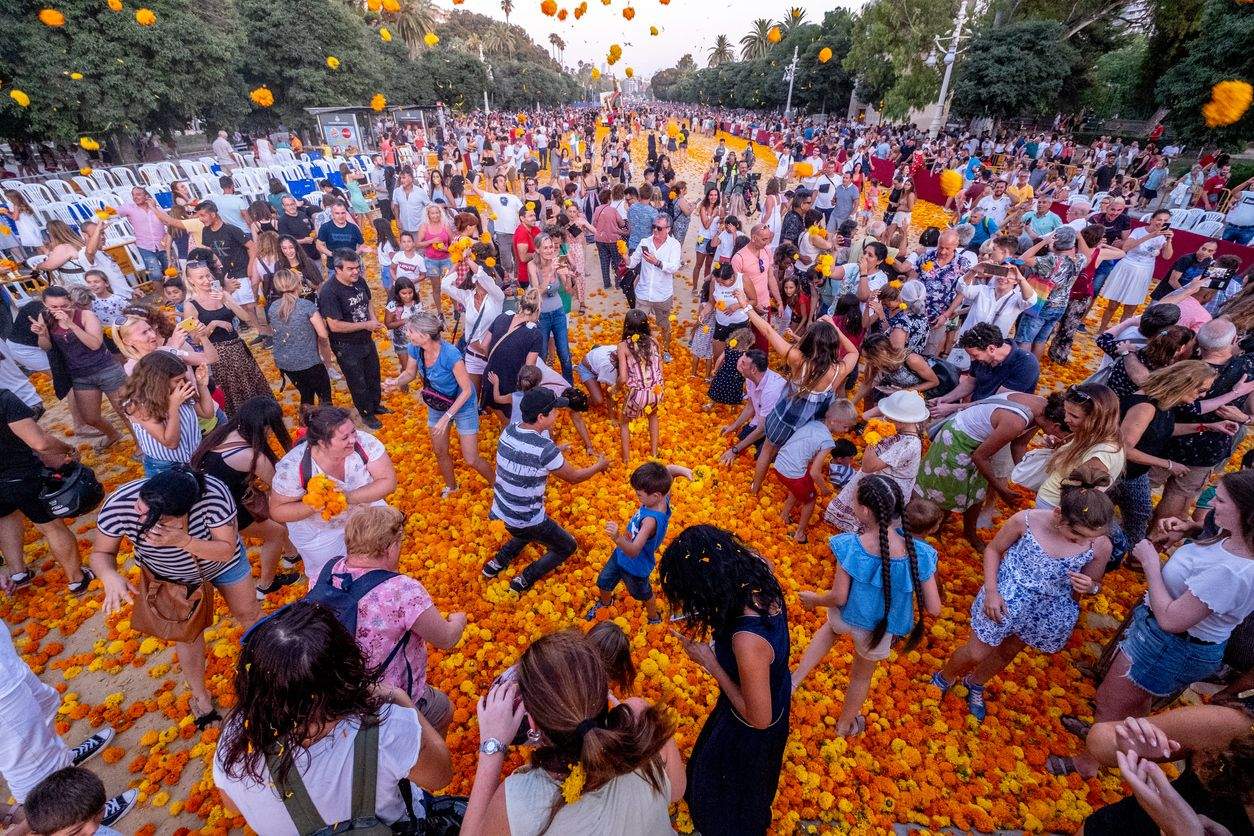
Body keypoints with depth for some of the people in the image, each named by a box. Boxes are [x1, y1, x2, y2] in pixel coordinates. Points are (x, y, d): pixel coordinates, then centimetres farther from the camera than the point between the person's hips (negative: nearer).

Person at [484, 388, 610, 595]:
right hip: (527, 519, -7)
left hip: (502, 508, 7)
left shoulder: (508, 430, -9)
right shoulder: (545, 449, -30)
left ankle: (495, 564, 33)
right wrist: (599, 466, 3)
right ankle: (522, 581, 15)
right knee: (567, 547, 16)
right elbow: (573, 477, -14)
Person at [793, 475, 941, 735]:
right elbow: (934, 609, -17)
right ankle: (845, 724, 56)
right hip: (879, 629, 1)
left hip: (846, 616, -1)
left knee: (830, 627, 38)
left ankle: (795, 678, 41)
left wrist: (814, 599, -1)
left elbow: (839, 597, -22)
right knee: (862, 676, 31)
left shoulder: (851, 546, -32)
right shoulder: (918, 553, -27)